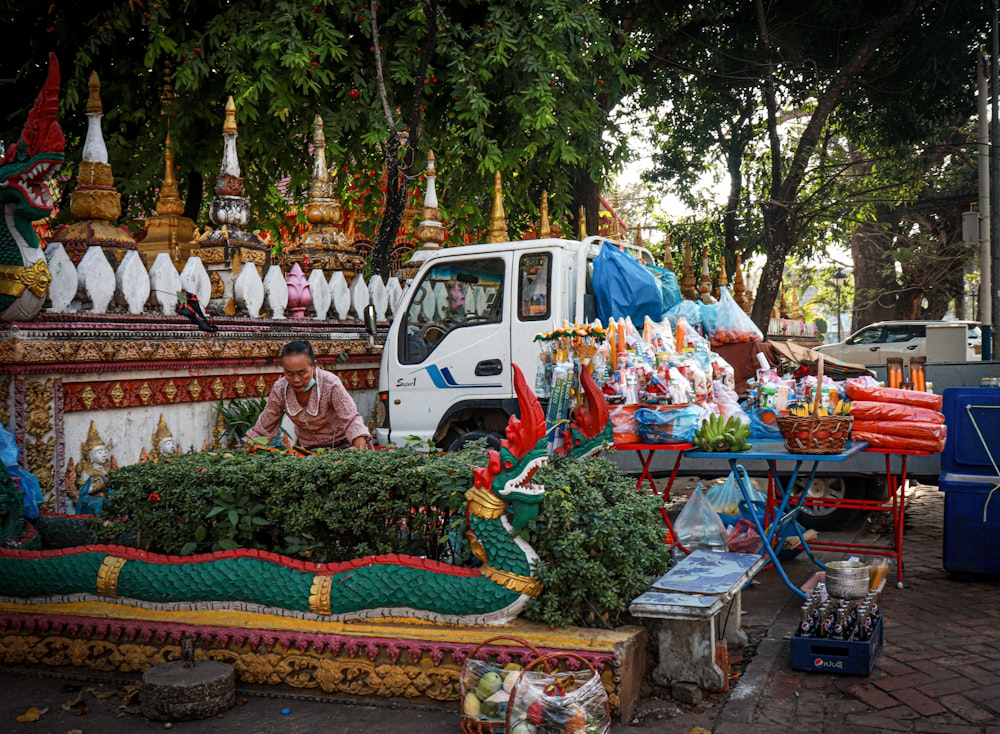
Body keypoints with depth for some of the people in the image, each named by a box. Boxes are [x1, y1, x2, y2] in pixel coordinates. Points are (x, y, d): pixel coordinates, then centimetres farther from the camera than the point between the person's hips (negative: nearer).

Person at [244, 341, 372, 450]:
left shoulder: (330, 385, -22)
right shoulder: (279, 390, -11)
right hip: (307, 449, 0)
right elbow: (264, 428, 0)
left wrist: (360, 447, -43)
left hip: (341, 446, 0)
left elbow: (351, 420, -26)